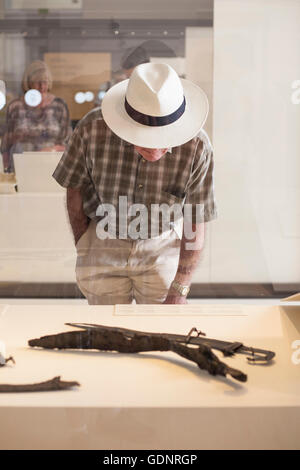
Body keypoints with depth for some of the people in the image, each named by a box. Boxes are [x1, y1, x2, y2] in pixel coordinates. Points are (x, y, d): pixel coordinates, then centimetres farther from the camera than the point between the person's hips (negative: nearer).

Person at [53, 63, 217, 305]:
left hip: (163, 245, 0)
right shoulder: (92, 128, -24)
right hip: (103, 241, 1)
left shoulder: (197, 147, -24)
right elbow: (75, 189, -6)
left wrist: (179, 291, -12)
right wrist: (83, 250, 5)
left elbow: (195, 225, -14)